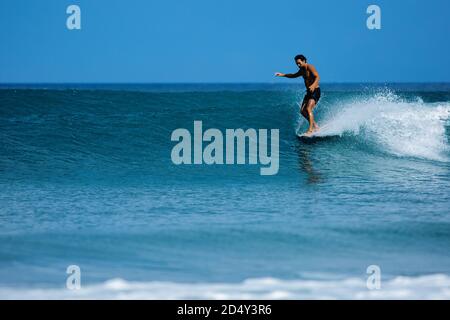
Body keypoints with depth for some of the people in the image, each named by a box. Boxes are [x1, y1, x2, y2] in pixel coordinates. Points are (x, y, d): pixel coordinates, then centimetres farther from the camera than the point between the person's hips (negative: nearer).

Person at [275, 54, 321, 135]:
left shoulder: (309, 67, -14)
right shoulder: (302, 70, 14)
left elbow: (317, 77, -28)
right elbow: (294, 75, 33)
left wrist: (313, 85, -46)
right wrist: (283, 75, 25)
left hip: (315, 91, -9)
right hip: (309, 92, 9)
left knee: (308, 109, -21)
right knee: (303, 111, 4)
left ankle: (310, 130, -24)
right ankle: (315, 126, 13)